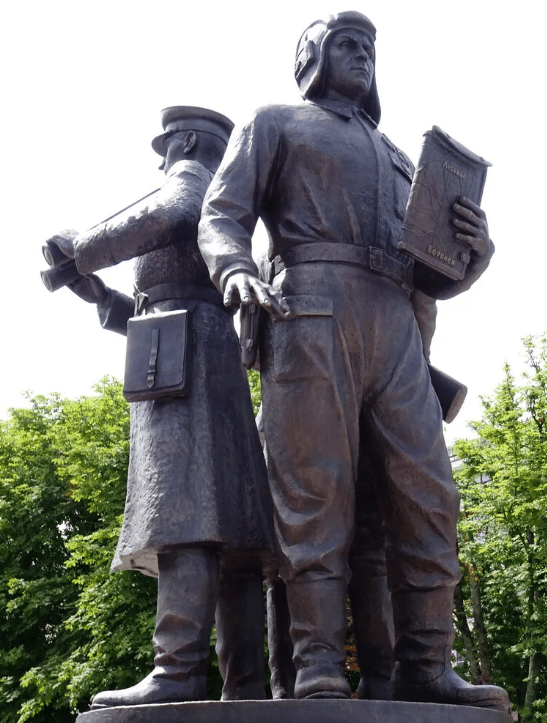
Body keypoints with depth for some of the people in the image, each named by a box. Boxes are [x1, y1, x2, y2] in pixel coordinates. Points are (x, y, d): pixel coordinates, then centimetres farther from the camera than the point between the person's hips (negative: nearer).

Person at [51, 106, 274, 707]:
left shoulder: (192, 175, 9)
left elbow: (160, 216, -17)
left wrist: (81, 249, -6)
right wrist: (94, 293, 28)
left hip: (185, 349, -9)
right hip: (218, 356, 9)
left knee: (184, 513, -20)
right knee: (228, 526, -2)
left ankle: (179, 672, -28)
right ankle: (245, 688, -6)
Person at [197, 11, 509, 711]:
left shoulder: (395, 157, 35)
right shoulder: (275, 123, 22)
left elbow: (437, 280, 31)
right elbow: (221, 214, 7)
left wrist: (475, 248, 7)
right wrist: (235, 268, -16)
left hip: (395, 326, 5)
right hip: (312, 311, -5)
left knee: (428, 493, -7)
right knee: (316, 490, -12)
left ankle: (423, 667, -4)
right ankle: (318, 668, -10)